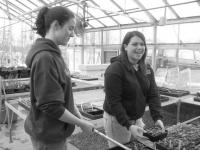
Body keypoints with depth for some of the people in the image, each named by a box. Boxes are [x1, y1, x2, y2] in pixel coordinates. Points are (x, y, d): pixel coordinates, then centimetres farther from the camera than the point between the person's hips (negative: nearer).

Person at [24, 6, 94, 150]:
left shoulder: (53, 54, 4)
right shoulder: (44, 57, -24)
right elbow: (51, 107, -24)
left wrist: (80, 117, 5)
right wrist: (81, 124, -13)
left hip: (56, 130, 8)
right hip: (48, 137, -8)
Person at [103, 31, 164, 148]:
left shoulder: (147, 69, 2)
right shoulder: (115, 69, -19)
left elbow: (153, 94, 0)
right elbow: (114, 102, -22)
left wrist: (157, 118, -12)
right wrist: (128, 125, -26)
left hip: (137, 118, 6)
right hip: (117, 120, -6)